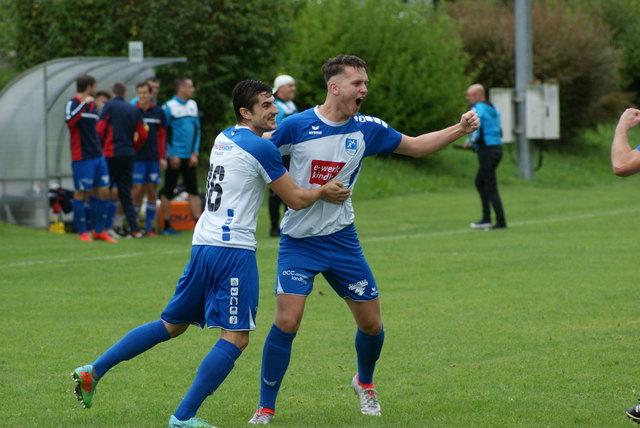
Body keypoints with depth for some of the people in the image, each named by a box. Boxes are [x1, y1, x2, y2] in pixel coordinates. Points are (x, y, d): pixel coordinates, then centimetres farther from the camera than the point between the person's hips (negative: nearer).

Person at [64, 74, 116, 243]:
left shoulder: (93, 105, 17)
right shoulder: (73, 103, -6)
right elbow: (69, 120, -27)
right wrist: (84, 104, -26)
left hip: (98, 156, 8)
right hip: (82, 158, -7)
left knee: (104, 192, 5)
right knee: (82, 193, -2)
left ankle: (99, 230, 13)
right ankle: (82, 232, 5)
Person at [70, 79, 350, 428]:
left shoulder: (224, 138, 15)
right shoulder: (261, 148, -10)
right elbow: (296, 199, -4)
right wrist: (324, 192, 14)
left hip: (203, 243, 9)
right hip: (233, 247, -9)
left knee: (173, 324, 19)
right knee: (236, 337, -6)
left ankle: (93, 371, 17)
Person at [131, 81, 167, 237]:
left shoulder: (158, 112, 7)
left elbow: (162, 135, 11)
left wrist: (162, 157, 6)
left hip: (154, 158, 3)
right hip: (137, 158, -3)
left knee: (151, 192, 5)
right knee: (136, 192, -6)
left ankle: (149, 227, 10)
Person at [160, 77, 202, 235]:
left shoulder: (193, 105, 10)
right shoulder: (169, 107, -8)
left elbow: (197, 129, 13)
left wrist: (195, 153, 3)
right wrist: (172, 155, -10)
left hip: (189, 157, 6)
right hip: (175, 158, -6)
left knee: (194, 190, 4)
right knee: (168, 191, 1)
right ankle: (167, 226, 7)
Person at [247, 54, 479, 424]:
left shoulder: (366, 129, -1)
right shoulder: (297, 126, -13)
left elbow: (416, 146, 12)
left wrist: (460, 129, 2)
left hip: (342, 238, 4)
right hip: (299, 241, -4)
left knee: (372, 323, 7)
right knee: (287, 322, -16)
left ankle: (365, 384, 38)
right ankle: (265, 409, -2)